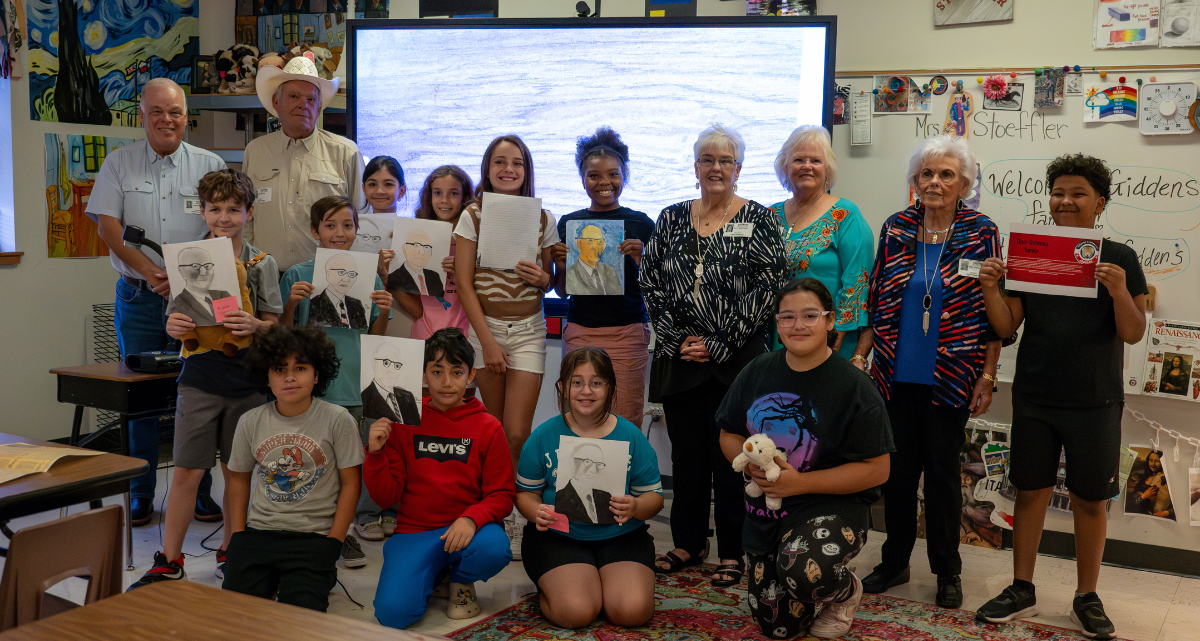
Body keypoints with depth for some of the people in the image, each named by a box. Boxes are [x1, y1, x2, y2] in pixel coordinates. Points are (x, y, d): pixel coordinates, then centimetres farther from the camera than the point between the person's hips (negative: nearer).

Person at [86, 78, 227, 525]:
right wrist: (149, 270, -14)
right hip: (137, 297, 1)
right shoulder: (119, 163, 8)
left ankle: (198, 492, 10)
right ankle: (140, 494, 14)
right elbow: (108, 225, 0)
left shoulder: (210, 165, 6)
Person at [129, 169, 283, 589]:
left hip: (245, 380, 0)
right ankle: (169, 561, 11)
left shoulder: (261, 264, 2)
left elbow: (274, 326, 2)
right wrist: (174, 327, -17)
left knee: (236, 471, 9)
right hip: (200, 377, 0)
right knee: (187, 472, 0)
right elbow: (178, 322, 6)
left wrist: (254, 326, -19)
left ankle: (230, 552, 25)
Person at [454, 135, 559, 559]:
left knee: (517, 432, -9)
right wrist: (487, 341, -10)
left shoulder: (542, 218, 4)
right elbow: (464, 285, -4)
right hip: (487, 327, -1)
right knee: (494, 432, 3)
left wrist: (543, 278, -11)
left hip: (528, 329, 1)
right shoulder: (473, 216, -1)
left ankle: (513, 513, 8)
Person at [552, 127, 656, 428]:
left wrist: (639, 260, -13)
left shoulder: (641, 224, 3)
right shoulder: (569, 223, 8)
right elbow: (562, 292, 13)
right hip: (580, 332, 2)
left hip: (628, 334, -2)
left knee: (626, 423, -2)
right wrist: (561, 267, -7)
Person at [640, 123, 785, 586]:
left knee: (729, 455, 1)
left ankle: (732, 552, 14)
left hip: (736, 359, -3)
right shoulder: (671, 219, 10)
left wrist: (719, 344, -11)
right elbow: (651, 284, 7)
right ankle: (688, 543, 24)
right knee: (686, 452, 10)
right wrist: (677, 339, -4)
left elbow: (766, 290, -8)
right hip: (679, 357, 4)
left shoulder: (758, 220, -1)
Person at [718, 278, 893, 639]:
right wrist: (751, 463, -14)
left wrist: (800, 482, -21)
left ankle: (845, 590, -1)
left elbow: (876, 470, -15)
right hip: (766, 513, 5)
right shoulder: (757, 373, 1)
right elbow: (729, 435, 10)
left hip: (832, 507, -5)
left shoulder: (853, 387, -14)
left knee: (802, 572, -37)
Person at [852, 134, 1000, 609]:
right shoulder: (895, 229, 5)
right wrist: (858, 357, 3)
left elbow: (993, 311, -2)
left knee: (942, 470, 5)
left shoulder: (981, 233, -2)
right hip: (896, 375, 3)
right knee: (897, 467, 9)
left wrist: (987, 377, -6)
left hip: (950, 379, -2)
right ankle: (895, 561, 25)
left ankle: (947, 571, 21)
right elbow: (875, 303, 9)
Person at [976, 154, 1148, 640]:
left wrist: (1119, 291, -24)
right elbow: (1007, 326, 1)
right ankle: (1022, 591, 22)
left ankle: (1087, 598, 24)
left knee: (1090, 500, 8)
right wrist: (990, 288, -16)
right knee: (1030, 491, 9)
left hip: (1095, 403, -1)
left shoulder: (1120, 259, -1)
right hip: (1034, 399, 2)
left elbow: (1133, 333, -6)